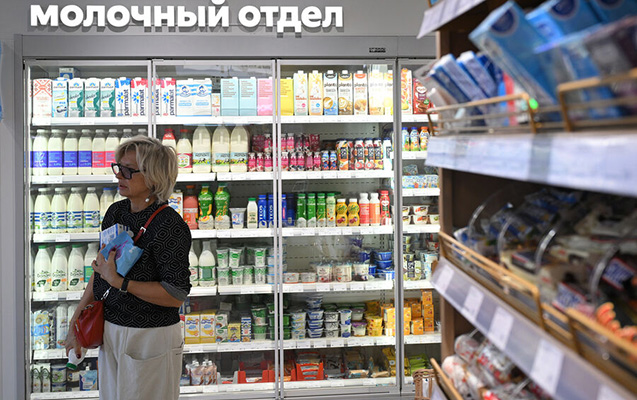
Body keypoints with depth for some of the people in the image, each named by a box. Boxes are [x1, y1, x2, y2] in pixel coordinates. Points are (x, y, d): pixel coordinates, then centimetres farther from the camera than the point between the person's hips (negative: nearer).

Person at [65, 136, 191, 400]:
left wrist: (118, 281, -23)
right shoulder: (115, 213, 4)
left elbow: (176, 295, -22)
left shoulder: (169, 226, -20)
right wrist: (75, 322, 11)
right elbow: (101, 270, 13)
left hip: (150, 339, -7)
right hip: (110, 332, 7)